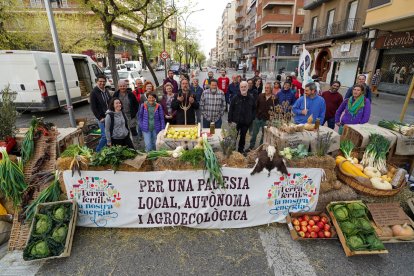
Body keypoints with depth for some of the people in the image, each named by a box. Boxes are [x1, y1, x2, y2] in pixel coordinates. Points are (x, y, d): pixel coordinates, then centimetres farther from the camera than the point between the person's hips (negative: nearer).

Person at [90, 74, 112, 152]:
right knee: (105, 135, -9)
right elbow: (93, 107, -11)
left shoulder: (106, 91, 12)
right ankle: (98, 151, 9)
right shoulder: (94, 93, -9)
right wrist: (100, 118, -14)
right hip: (102, 119, -6)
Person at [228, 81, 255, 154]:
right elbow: (231, 109, -3)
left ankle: (241, 149, 30)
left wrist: (252, 119, 2)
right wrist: (230, 120, -7)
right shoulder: (235, 98, -5)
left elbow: (253, 110, 7)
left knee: (243, 136, 14)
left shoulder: (251, 98, 1)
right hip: (236, 121, -2)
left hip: (246, 122, 2)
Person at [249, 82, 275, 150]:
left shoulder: (274, 98, -5)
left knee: (264, 134, 12)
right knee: (254, 133, 9)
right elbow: (256, 106, 5)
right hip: (258, 118, 2)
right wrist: (255, 114, 1)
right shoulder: (260, 95, 2)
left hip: (267, 119, -1)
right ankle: (251, 146, 23)